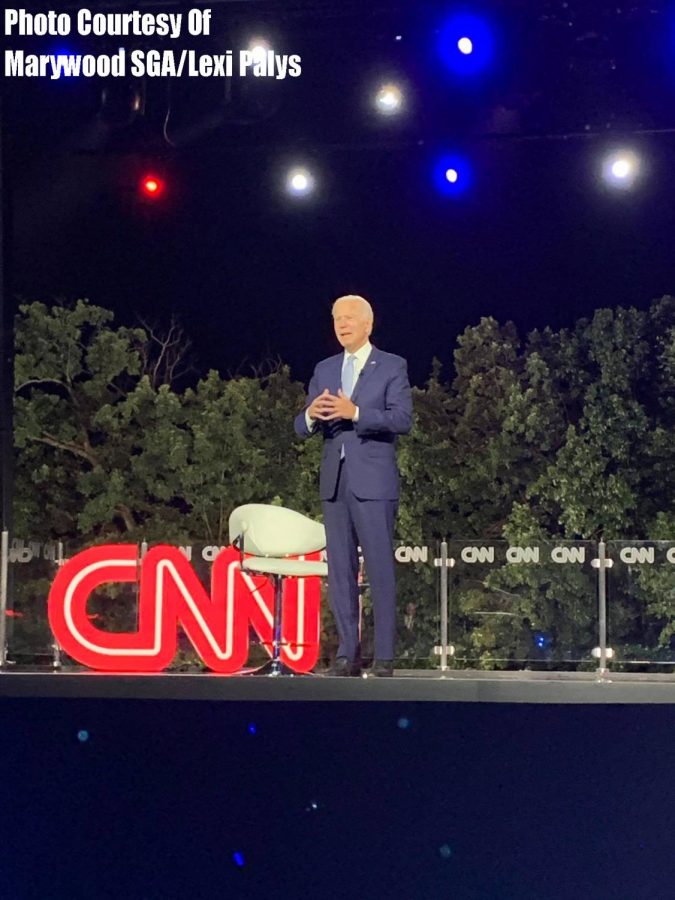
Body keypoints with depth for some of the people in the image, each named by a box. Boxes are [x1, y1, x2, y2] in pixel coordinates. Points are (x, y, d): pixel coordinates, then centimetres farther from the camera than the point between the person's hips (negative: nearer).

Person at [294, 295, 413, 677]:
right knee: (341, 570, 5)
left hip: (374, 482, -5)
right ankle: (348, 654, 10)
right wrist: (312, 415, -13)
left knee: (380, 569, -5)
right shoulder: (324, 370, 15)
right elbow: (302, 427, 11)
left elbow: (403, 419, -12)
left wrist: (355, 412, -23)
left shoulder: (392, 367, 0)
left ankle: (385, 657, -2)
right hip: (335, 482, 5)